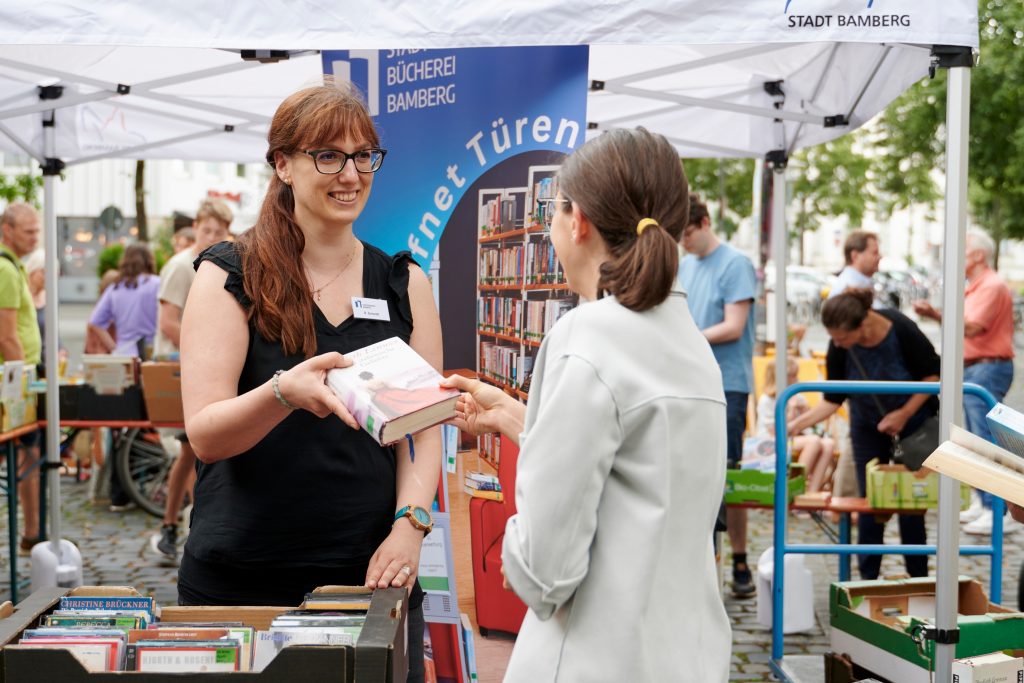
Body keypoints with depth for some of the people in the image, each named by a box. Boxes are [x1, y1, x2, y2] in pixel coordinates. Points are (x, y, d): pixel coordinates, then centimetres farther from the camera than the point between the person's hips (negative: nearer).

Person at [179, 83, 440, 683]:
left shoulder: (404, 283, 7)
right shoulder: (229, 276, -3)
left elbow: (426, 424, 5)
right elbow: (204, 435, -11)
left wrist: (410, 523, -12)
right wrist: (284, 392, -31)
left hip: (369, 570, 2)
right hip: (240, 578, -2)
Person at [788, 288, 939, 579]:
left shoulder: (902, 331, -28)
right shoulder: (839, 348, -20)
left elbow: (933, 373, -14)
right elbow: (833, 399, -14)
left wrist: (904, 413, -19)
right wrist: (796, 424, -27)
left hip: (912, 422, -2)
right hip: (867, 426, 2)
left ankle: (919, 578, 12)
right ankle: (868, 579, 9)